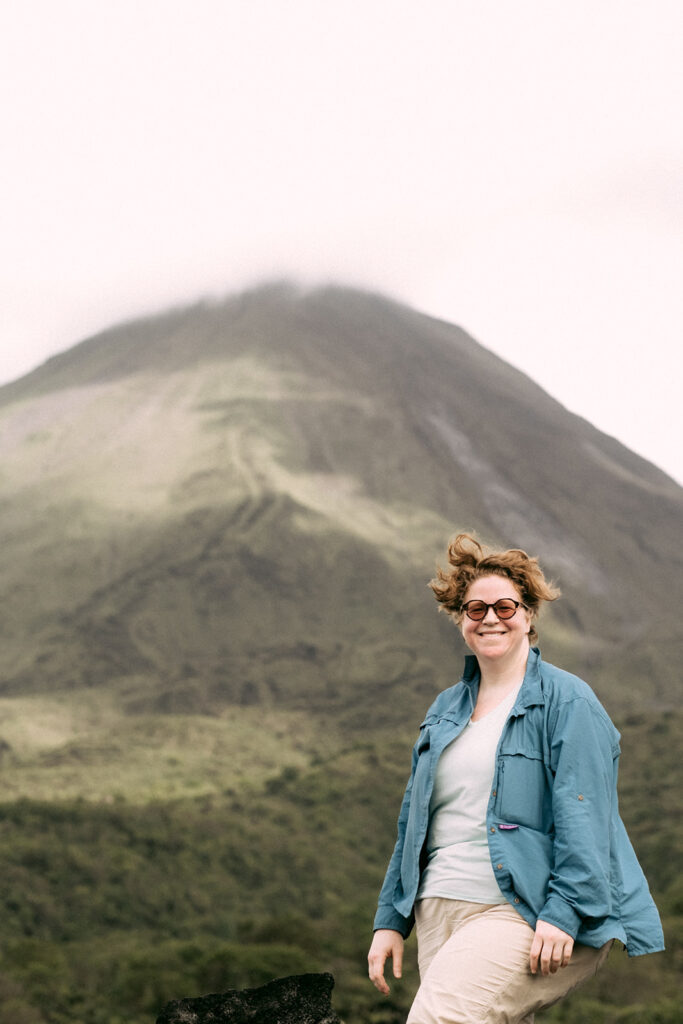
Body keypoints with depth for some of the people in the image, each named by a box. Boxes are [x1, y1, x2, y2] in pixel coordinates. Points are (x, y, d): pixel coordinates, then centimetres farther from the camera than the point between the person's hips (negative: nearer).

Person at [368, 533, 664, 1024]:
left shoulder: (567, 702, -1)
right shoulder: (446, 710, 19)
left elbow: (583, 815, -11)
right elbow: (413, 823, 22)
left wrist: (564, 912, -20)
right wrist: (391, 921, 19)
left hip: (531, 913, -7)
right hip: (442, 912, 7)